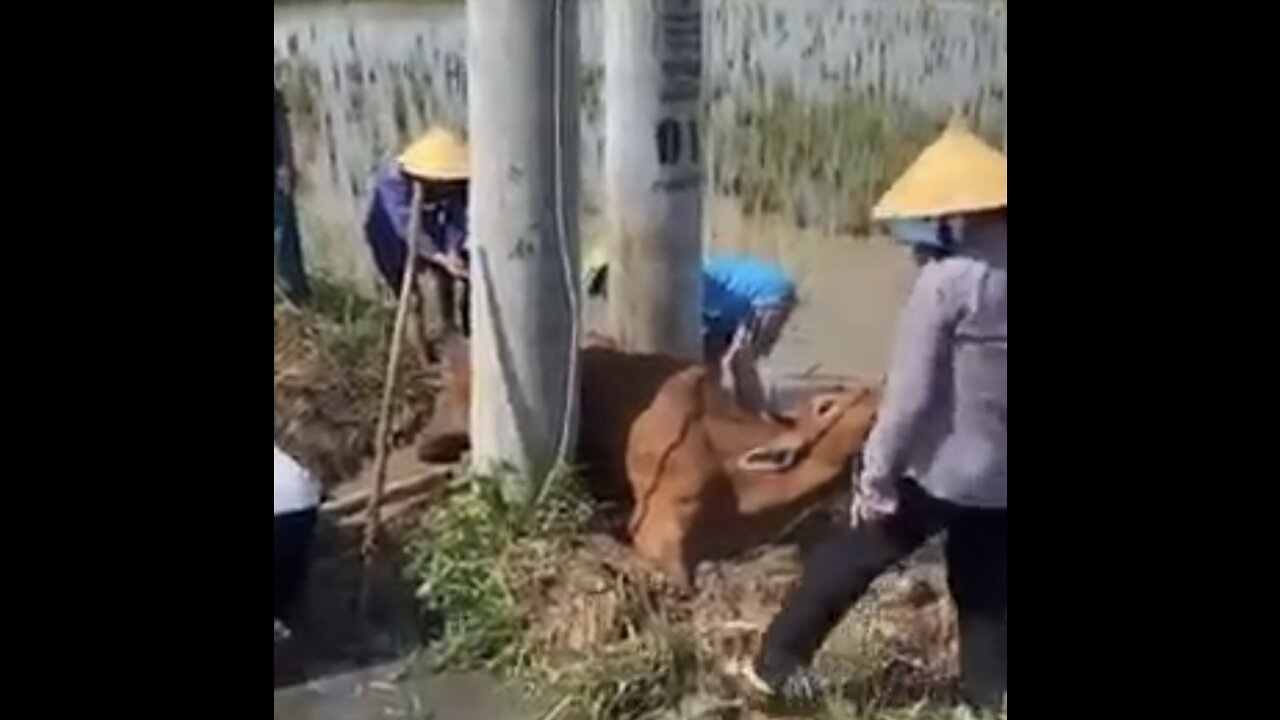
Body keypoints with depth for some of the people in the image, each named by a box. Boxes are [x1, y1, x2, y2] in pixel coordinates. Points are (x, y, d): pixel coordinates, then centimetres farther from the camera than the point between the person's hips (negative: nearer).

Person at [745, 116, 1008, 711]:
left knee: (847, 561, 11)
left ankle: (777, 662, 22)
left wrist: (876, 474, -9)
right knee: (986, 595, 17)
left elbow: (909, 394, -17)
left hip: (939, 471, -5)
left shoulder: (947, 281, -16)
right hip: (998, 477, 5)